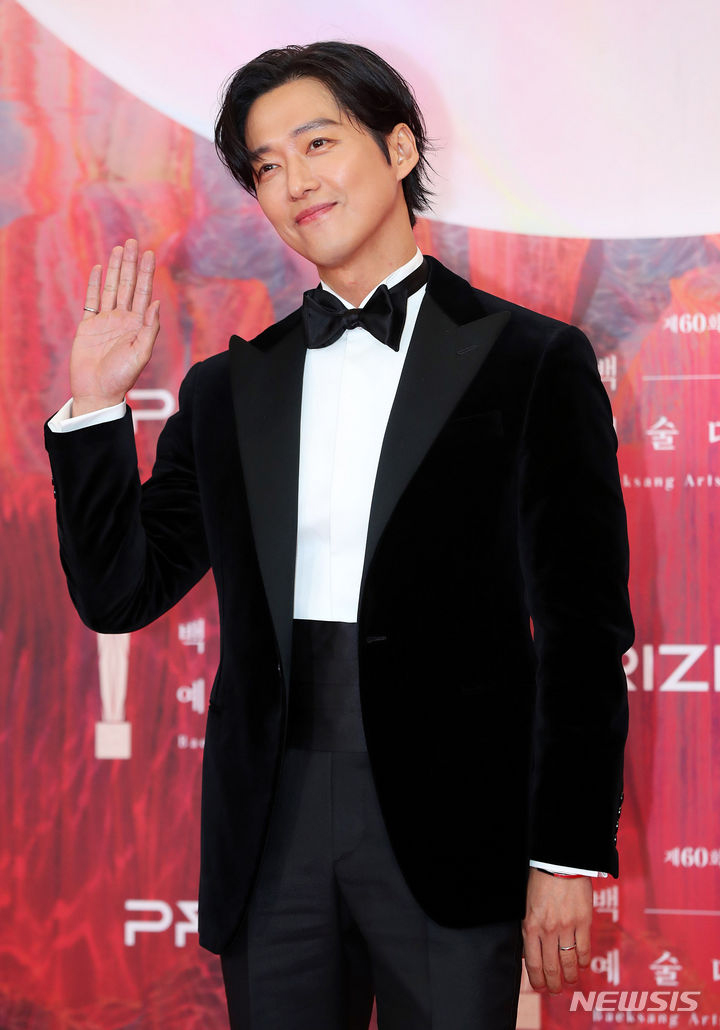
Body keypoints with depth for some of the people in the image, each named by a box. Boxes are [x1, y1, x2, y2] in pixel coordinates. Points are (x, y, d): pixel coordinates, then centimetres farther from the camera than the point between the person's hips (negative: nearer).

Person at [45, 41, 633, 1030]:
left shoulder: (530, 362, 1)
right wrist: (94, 405, 2)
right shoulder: (228, 389, 13)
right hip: (271, 841, 4)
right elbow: (119, 594, 12)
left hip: (447, 829, -3)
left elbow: (584, 628, -2)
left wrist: (568, 855, -6)